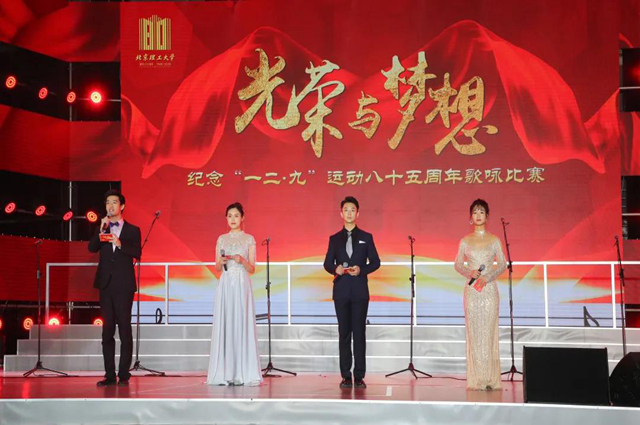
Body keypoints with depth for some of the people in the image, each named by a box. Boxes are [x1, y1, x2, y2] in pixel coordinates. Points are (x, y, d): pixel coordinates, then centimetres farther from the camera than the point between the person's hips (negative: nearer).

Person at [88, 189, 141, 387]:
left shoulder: (132, 230, 5)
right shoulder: (102, 230, 13)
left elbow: (137, 253, -7)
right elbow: (92, 248, -2)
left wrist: (119, 244, -19)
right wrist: (101, 230, -11)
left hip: (123, 285, -3)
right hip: (106, 284, 3)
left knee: (124, 330, -3)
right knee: (107, 331, 4)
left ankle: (123, 375, 1)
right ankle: (109, 375, 7)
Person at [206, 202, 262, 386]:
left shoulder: (249, 239, 7)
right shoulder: (221, 239, 13)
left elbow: (252, 268, 4)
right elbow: (217, 268, 11)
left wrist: (242, 260, -15)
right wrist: (221, 262, -10)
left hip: (242, 286, -2)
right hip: (225, 286, 2)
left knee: (242, 325, -6)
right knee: (224, 325, -3)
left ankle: (244, 373, -3)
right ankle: (224, 373, -1)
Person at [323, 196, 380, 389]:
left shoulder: (366, 237, 7)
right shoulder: (334, 239, 10)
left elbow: (375, 262, 4)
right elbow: (327, 263, 7)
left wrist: (361, 269, -14)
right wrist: (336, 269, -15)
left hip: (360, 290, -1)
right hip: (341, 290, 1)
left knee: (359, 332, -1)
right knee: (344, 333, 4)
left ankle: (359, 376, 2)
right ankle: (346, 376, 7)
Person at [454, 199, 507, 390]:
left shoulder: (494, 240, 6)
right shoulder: (465, 241, 8)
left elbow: (503, 264, 3)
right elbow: (458, 264, 9)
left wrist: (487, 277, -11)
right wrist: (469, 272, -11)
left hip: (489, 288, -1)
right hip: (472, 289, 1)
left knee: (489, 330, -5)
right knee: (474, 331, -2)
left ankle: (490, 378, -1)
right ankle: (475, 379, 1)